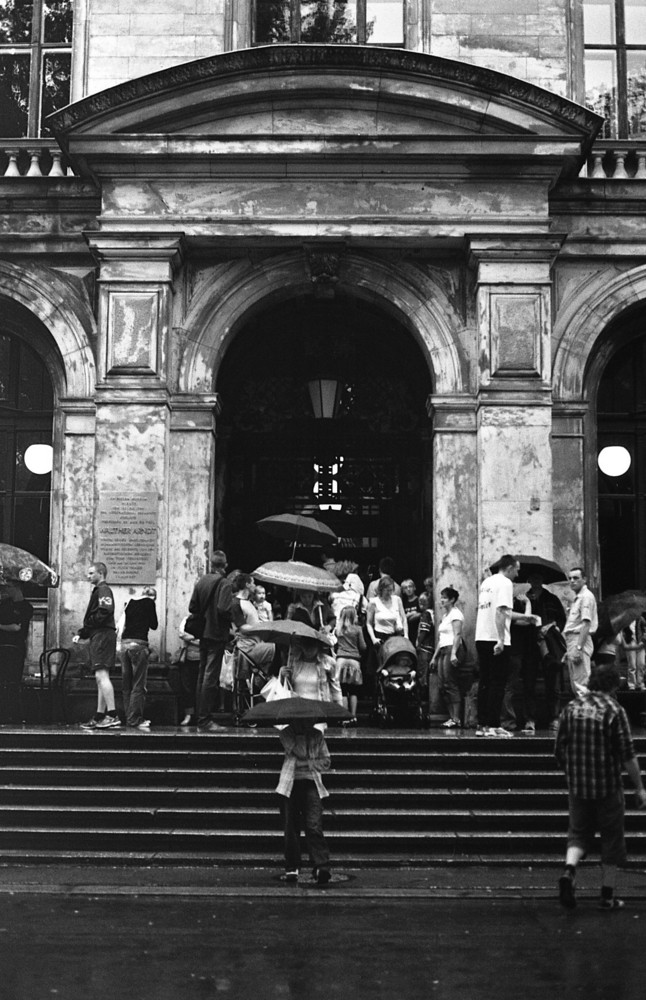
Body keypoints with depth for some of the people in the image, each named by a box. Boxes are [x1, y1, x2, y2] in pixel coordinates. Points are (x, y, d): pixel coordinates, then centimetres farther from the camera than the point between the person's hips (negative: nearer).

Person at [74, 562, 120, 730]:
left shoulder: (103, 590, -7)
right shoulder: (98, 591, 25)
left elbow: (104, 611, -23)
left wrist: (85, 628, -11)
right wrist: (81, 634, 14)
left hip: (103, 635, -11)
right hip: (98, 636, 11)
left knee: (101, 675, -17)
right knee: (101, 677, 10)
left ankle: (113, 716, -22)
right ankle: (99, 717, 13)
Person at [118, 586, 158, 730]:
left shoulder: (130, 602, 15)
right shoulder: (149, 603, 1)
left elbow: (122, 625, 16)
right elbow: (154, 625, 6)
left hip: (125, 643, 6)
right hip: (138, 644, -6)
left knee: (126, 684, 11)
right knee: (138, 685, -3)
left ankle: (129, 717, 15)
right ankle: (134, 720, -6)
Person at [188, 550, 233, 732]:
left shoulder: (201, 581, 5)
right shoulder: (224, 584, -13)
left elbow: (192, 607, 5)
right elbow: (224, 609, -22)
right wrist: (231, 622, -4)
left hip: (203, 634, 6)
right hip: (217, 635, -6)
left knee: (202, 676, 14)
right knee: (211, 678, -5)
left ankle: (201, 716, 19)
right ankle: (205, 720, -5)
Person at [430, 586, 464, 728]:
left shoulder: (455, 614, -5)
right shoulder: (444, 615, 22)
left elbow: (457, 635, -17)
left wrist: (453, 653, -27)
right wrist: (434, 657, 23)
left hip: (451, 649, -9)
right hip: (442, 651, 9)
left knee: (451, 685, -12)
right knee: (443, 687, 4)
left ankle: (456, 718, -13)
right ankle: (452, 717, 6)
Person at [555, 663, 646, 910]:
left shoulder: (571, 708, 2)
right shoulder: (614, 711, -11)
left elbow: (559, 750, 6)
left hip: (577, 786, 4)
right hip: (608, 787, -4)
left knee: (579, 832, 17)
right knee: (611, 838, 10)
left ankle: (569, 870, -10)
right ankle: (607, 896, 14)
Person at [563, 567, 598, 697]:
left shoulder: (586, 596, -9)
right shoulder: (577, 597, 22)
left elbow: (586, 624, -18)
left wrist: (578, 648, -25)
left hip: (580, 641, -10)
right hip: (572, 640, 10)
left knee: (581, 684, -14)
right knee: (575, 686, 13)